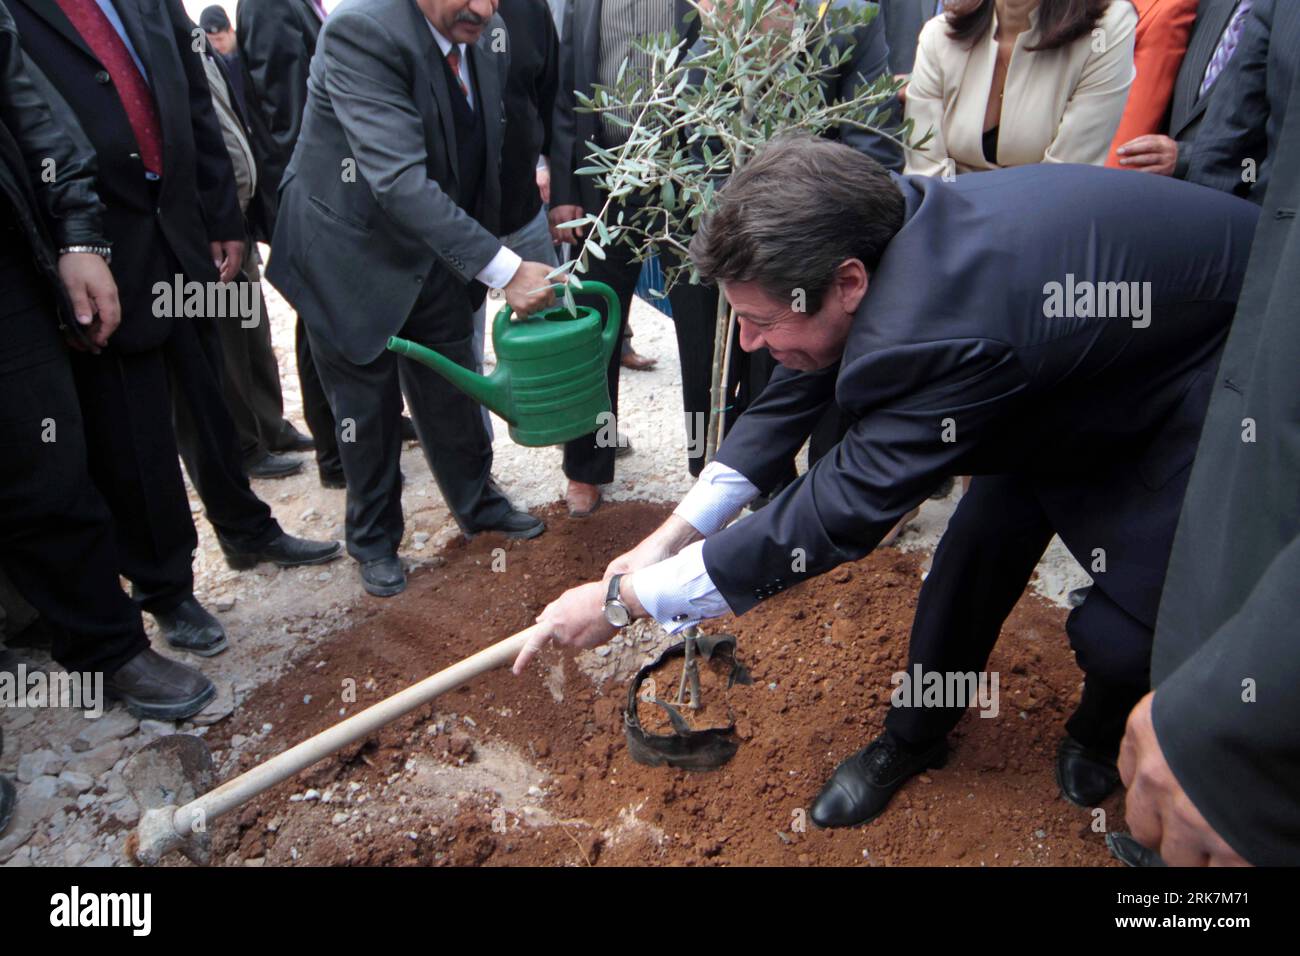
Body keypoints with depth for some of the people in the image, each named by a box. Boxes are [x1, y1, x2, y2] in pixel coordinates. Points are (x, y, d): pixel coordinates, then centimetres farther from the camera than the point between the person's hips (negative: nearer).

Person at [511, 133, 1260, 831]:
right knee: (980, 548, 4)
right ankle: (913, 740, 25)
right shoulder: (881, 227, -18)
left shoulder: (946, 331, -44)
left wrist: (624, 598, -30)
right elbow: (795, 394, -8)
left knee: (1121, 627, -8)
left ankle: (1105, 732, 29)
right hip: (1086, 367, 7)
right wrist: (671, 536, -8)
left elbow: (835, 516, -38)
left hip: (1196, 393, -6)